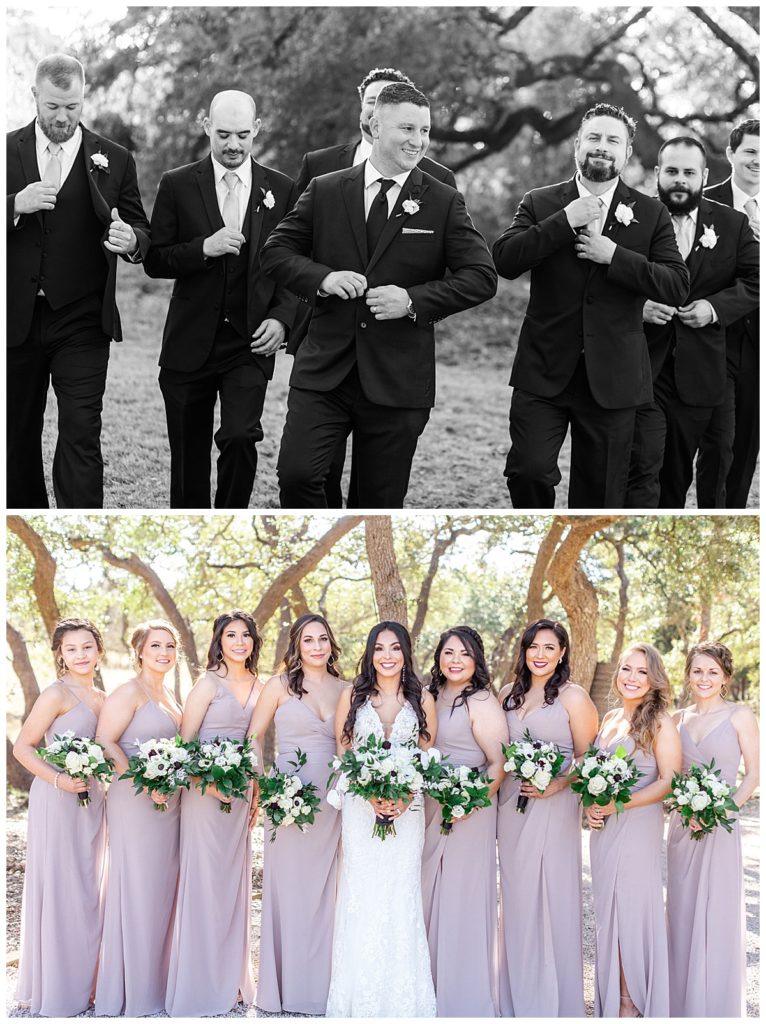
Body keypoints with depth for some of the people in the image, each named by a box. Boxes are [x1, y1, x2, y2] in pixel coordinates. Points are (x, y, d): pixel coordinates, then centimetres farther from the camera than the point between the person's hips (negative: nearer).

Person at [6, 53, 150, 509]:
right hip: (16, 318, 2)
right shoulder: (7, 151, 5)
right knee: (17, 436, 11)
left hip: (81, 322, -2)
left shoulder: (113, 160, 4)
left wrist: (132, 240, -18)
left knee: (81, 435, -9)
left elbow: (142, 230, 5)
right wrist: (16, 206, -18)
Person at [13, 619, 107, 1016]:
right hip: (57, 801, -7)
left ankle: (81, 980, 26)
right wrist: (59, 780, -22)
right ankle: (53, 989, 11)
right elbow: (22, 747, -12)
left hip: (92, 800, 7)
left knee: (87, 890, 14)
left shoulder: (100, 698, 11)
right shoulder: (57, 694, -11)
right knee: (57, 889, -1)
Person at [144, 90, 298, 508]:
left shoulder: (281, 189, 6)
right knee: (188, 454, 7)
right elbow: (154, 261, 0)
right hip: (190, 344, 1)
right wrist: (204, 249, -17)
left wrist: (281, 317, -8)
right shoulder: (177, 185, 3)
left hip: (250, 346, 0)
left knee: (241, 437, -17)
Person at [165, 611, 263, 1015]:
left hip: (240, 795, 5)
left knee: (234, 879, 11)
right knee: (204, 879, -3)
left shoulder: (259, 688, 10)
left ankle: (229, 978, 21)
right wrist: (208, 784, -18)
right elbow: (184, 743, -9)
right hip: (205, 791, -5)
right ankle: (199, 985, 5)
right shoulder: (209, 684, -6)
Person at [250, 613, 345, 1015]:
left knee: (323, 889, 8)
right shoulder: (281, 684, 0)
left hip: (332, 799, 3)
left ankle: (317, 985, 18)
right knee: (287, 887, 1)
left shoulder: (344, 690, 9)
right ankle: (284, 990, 11)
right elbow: (253, 738, 1)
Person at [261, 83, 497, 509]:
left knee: (381, 503, 6)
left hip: (397, 379, 0)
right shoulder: (326, 190, 6)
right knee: (296, 474, -14)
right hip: (323, 373, 1)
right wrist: (322, 278, -11)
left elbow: (482, 277, -2)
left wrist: (414, 300, -15)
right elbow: (276, 251, 8)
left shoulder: (444, 202, 2)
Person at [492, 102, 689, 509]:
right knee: (529, 469, -13)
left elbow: (677, 285, -5)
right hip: (545, 371, -1)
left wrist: (615, 256, -14)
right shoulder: (540, 204, 6)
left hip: (612, 378, 1)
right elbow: (504, 261, -9)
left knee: (600, 491, 7)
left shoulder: (651, 214, 6)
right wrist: (564, 221, -15)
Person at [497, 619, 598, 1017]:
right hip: (511, 803, 5)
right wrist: (497, 794, 5)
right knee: (516, 898, 9)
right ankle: (517, 999, 19)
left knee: (551, 893, -3)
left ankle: (554, 1001, 8)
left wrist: (557, 786, -19)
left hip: (553, 806, -5)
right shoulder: (509, 693, 11)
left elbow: (587, 757, -6)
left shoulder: (573, 697, -5)